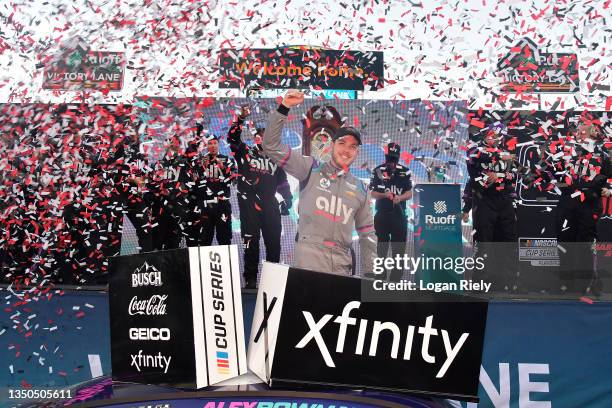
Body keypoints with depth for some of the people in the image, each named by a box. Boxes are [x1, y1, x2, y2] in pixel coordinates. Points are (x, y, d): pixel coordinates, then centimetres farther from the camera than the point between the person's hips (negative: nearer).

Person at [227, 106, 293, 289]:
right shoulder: (245, 152, 8)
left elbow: (283, 182, 19)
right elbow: (232, 138, -6)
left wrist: (287, 200, 11)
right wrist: (241, 119, -16)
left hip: (269, 205, 3)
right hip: (249, 203, -3)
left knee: (273, 241, 4)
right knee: (251, 241, -3)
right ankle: (251, 278, 2)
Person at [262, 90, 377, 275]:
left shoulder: (361, 189, 18)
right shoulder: (311, 169, 7)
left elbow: (367, 232, 21)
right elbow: (272, 145, 1)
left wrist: (370, 273, 15)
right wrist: (284, 108, -8)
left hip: (342, 265, 4)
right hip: (308, 260, -4)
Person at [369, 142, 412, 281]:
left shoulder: (405, 172, 1)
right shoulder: (378, 171, -1)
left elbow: (409, 194, 2)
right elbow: (373, 194, -1)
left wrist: (400, 197, -19)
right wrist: (384, 194, -20)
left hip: (399, 215, 1)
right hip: (382, 215, -1)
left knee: (399, 248, 3)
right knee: (381, 247, 7)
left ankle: (396, 279, 10)